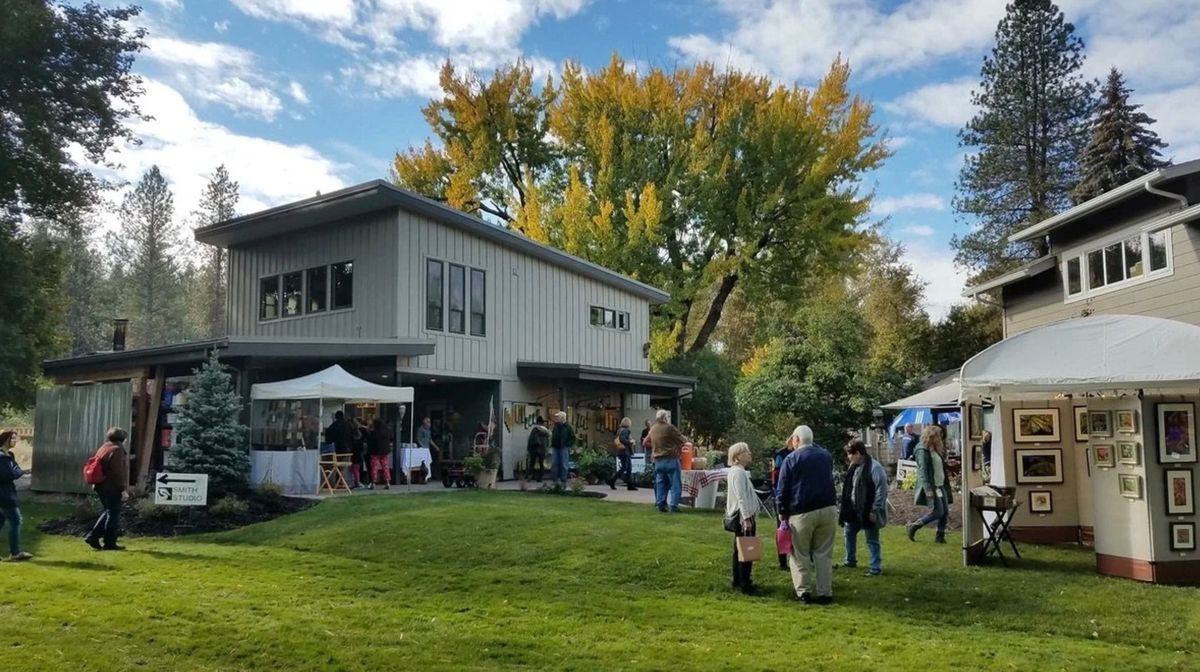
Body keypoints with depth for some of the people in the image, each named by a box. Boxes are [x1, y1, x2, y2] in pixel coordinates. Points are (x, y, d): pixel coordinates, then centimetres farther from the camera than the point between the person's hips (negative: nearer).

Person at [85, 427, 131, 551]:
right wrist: (123, 489, -18)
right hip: (112, 488, -9)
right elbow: (118, 472, -20)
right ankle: (109, 543, 4)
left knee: (109, 512, 20)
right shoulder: (117, 450, -15)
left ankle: (93, 536, 16)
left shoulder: (103, 448, 15)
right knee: (113, 514, -1)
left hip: (100, 486, 9)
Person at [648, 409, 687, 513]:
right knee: (675, 484, -1)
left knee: (661, 484, 14)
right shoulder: (669, 427, -11)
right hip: (671, 459, -6)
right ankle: (674, 506, -5)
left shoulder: (653, 429, 9)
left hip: (658, 460, 6)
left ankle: (660, 504, 13)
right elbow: (682, 440, -5)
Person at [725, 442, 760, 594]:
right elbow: (741, 497, -22)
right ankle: (744, 585, -1)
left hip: (741, 516, 11)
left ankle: (738, 582, 24)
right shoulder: (738, 473, -17)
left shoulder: (737, 471, 15)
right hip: (743, 516, -11)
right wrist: (746, 518, -24)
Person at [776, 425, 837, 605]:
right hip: (828, 509, 4)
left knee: (801, 554, 5)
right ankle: (824, 592, 5)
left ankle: (804, 592, 3)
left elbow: (783, 490, -3)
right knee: (824, 553, 7)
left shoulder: (791, 459, -3)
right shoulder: (826, 455, 12)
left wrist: (782, 513, 4)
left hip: (802, 512, -4)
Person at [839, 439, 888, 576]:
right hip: (853, 510, 9)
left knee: (872, 540, 1)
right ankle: (850, 560, 36)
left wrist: (875, 510, -20)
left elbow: (881, 491, -20)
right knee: (849, 533, 20)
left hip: (868, 512, -9)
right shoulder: (854, 467, 7)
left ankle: (876, 568, 12)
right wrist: (846, 506, 14)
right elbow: (848, 487, 17)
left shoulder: (875, 468, -20)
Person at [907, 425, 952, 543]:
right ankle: (913, 527, 4)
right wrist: (928, 489, -24)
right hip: (931, 486, -9)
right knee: (937, 512, -10)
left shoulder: (937, 449, 15)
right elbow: (923, 470, -19)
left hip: (941, 485, 9)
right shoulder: (923, 450, -13)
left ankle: (940, 537, 15)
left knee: (945, 512, 6)